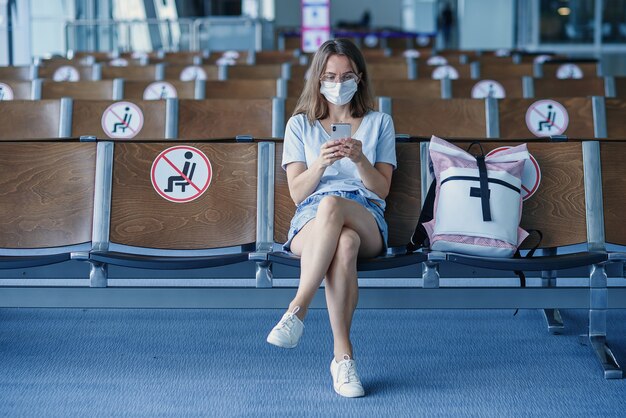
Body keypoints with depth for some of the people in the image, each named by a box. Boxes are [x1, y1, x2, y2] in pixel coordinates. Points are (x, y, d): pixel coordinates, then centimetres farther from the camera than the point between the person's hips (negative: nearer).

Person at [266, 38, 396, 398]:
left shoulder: (379, 122, 18)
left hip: (367, 220, 0)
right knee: (344, 242, -41)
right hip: (310, 222, 0)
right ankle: (343, 355, -42)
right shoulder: (300, 124, 18)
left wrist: (359, 159, -12)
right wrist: (321, 162, -12)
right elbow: (297, 192, 8)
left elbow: (382, 189, 8)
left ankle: (297, 311, -39)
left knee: (332, 204, -41)